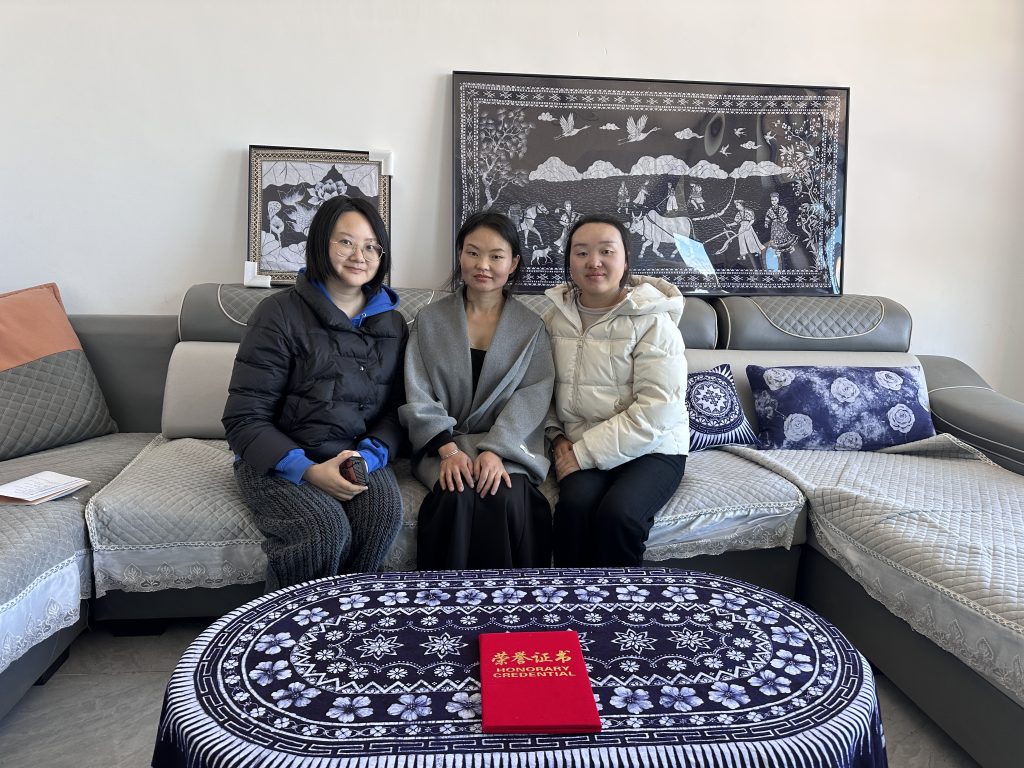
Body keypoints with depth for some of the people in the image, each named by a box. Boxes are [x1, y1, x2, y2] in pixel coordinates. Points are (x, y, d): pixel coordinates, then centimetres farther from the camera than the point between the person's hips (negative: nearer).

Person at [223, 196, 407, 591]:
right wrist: (308, 470, -21)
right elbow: (244, 420, -8)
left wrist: (368, 455, -15)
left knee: (385, 510, -29)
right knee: (325, 527, -32)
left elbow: (395, 410, 7)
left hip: (360, 456, 4)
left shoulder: (392, 323, 11)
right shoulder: (281, 313, -4)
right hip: (280, 460, -3)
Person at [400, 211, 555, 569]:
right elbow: (418, 397, 1)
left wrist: (496, 450, -20)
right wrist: (449, 450, -15)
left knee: (506, 498, -31)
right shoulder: (430, 320, 9)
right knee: (458, 498, -30)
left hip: (508, 446, 0)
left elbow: (533, 397, -4)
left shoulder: (531, 328, 8)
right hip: (443, 446, 0)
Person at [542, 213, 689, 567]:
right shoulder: (555, 318, 6)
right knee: (575, 504, -28)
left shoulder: (652, 321, -10)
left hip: (651, 449, -2)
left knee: (617, 513, -29)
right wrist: (558, 439, -8)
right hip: (580, 450, 3)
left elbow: (656, 411, -17)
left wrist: (584, 453, -17)